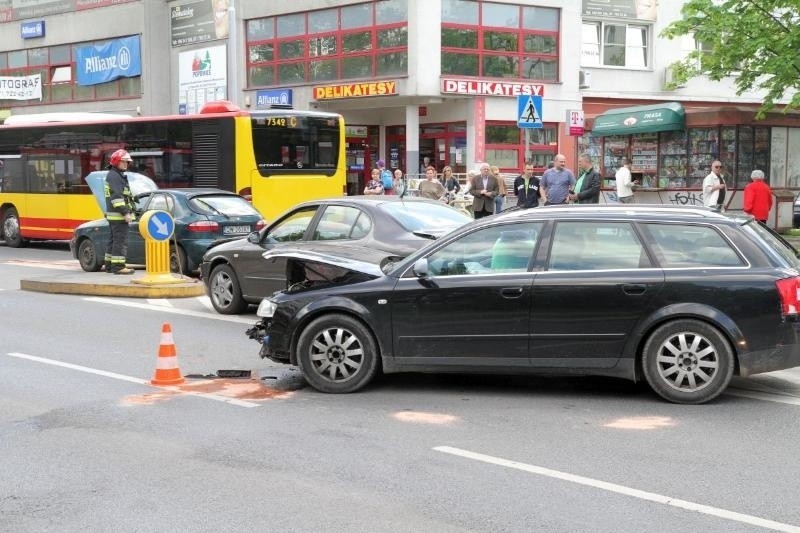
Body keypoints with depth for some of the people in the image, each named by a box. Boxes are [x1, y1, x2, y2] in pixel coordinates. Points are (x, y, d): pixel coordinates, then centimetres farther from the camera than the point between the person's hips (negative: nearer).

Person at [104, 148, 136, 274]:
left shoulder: (119, 175, 22)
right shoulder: (114, 176, -12)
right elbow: (116, 197, -21)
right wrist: (125, 212, -24)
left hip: (113, 215, 11)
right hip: (118, 215, -11)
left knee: (114, 240, 15)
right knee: (121, 240, -11)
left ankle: (109, 265, 22)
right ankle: (118, 266, -12)